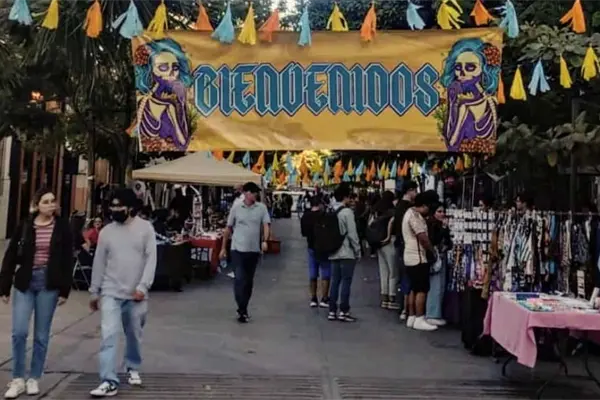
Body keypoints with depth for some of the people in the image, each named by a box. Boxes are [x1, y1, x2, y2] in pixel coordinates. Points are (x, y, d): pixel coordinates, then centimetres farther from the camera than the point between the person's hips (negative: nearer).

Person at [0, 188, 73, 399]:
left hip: (49, 284, 0)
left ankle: (34, 379, 20)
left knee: (41, 335, 7)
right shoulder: (25, 226, -1)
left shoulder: (62, 227, -2)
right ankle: (18, 380, 11)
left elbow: (67, 260, -1)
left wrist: (65, 290, -4)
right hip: (25, 282, 1)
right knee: (19, 332, -5)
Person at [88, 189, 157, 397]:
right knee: (108, 336, -8)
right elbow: (99, 263, 9)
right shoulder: (106, 231, 4)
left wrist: (143, 286, -16)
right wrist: (94, 292, 11)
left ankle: (132, 368, 37)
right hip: (111, 293, 1)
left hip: (136, 294, -1)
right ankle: (109, 381, -5)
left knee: (134, 335, 14)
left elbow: (151, 259, -8)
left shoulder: (145, 228, -4)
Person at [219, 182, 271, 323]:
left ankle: (243, 308, 25)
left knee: (249, 280, 11)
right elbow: (228, 229, 8)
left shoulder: (262, 208, 1)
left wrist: (265, 240, -26)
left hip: (254, 250, 2)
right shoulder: (236, 208, 1)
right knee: (240, 279, -10)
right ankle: (242, 310, -4)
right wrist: (223, 247, 9)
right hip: (238, 249, -2)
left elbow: (266, 225, -7)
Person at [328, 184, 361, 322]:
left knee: (335, 281, 9)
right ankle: (344, 311, 1)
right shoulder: (347, 212, -12)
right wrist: (357, 250, -5)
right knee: (346, 282, -1)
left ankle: (332, 311, 12)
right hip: (347, 252, -7)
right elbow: (352, 234, -14)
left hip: (334, 252, 7)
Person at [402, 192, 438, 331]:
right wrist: (432, 250, -6)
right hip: (418, 258, -10)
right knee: (422, 289, -6)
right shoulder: (415, 215, -16)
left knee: (414, 289, 13)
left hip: (411, 257, 10)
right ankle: (419, 320, -3)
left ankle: (411, 318, 16)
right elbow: (423, 237, -20)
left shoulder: (410, 212, 16)